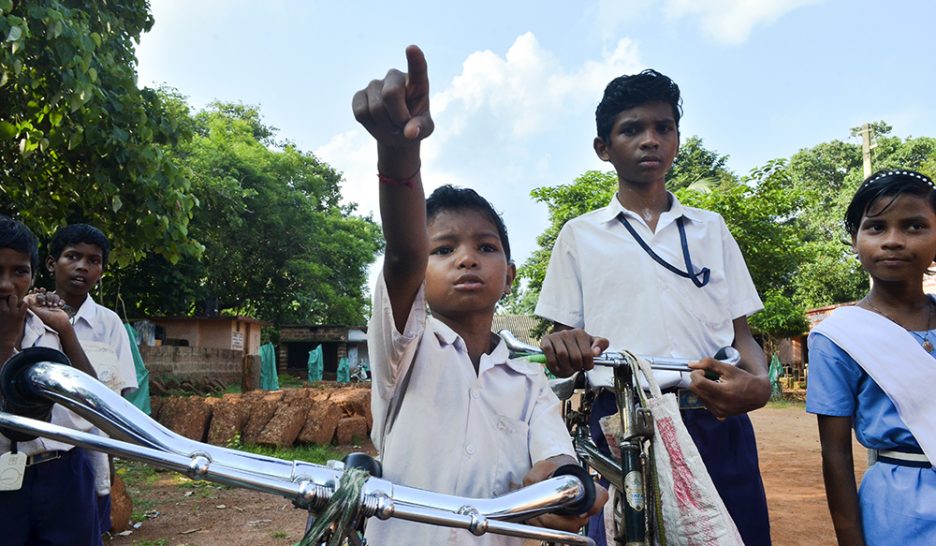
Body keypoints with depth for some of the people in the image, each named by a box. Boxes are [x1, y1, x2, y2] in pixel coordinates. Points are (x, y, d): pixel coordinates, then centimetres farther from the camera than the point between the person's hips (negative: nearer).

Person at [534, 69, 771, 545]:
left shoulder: (711, 228, 14)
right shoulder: (579, 235, 9)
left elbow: (740, 332, 13)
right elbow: (562, 336, 8)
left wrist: (759, 383, -10)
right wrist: (564, 347, -17)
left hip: (717, 422, 2)